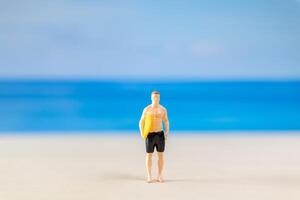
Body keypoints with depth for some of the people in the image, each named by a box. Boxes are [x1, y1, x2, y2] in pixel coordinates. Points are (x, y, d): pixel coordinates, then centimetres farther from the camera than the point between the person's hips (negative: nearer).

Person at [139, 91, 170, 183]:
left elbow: (166, 121, 10)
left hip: (160, 134, 2)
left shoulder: (163, 109, 3)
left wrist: (167, 131, -8)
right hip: (150, 135, -2)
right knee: (149, 156, 2)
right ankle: (149, 176, 11)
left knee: (160, 155, 3)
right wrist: (142, 131, -18)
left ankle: (160, 176, 12)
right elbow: (141, 122, 0)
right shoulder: (147, 109, -3)